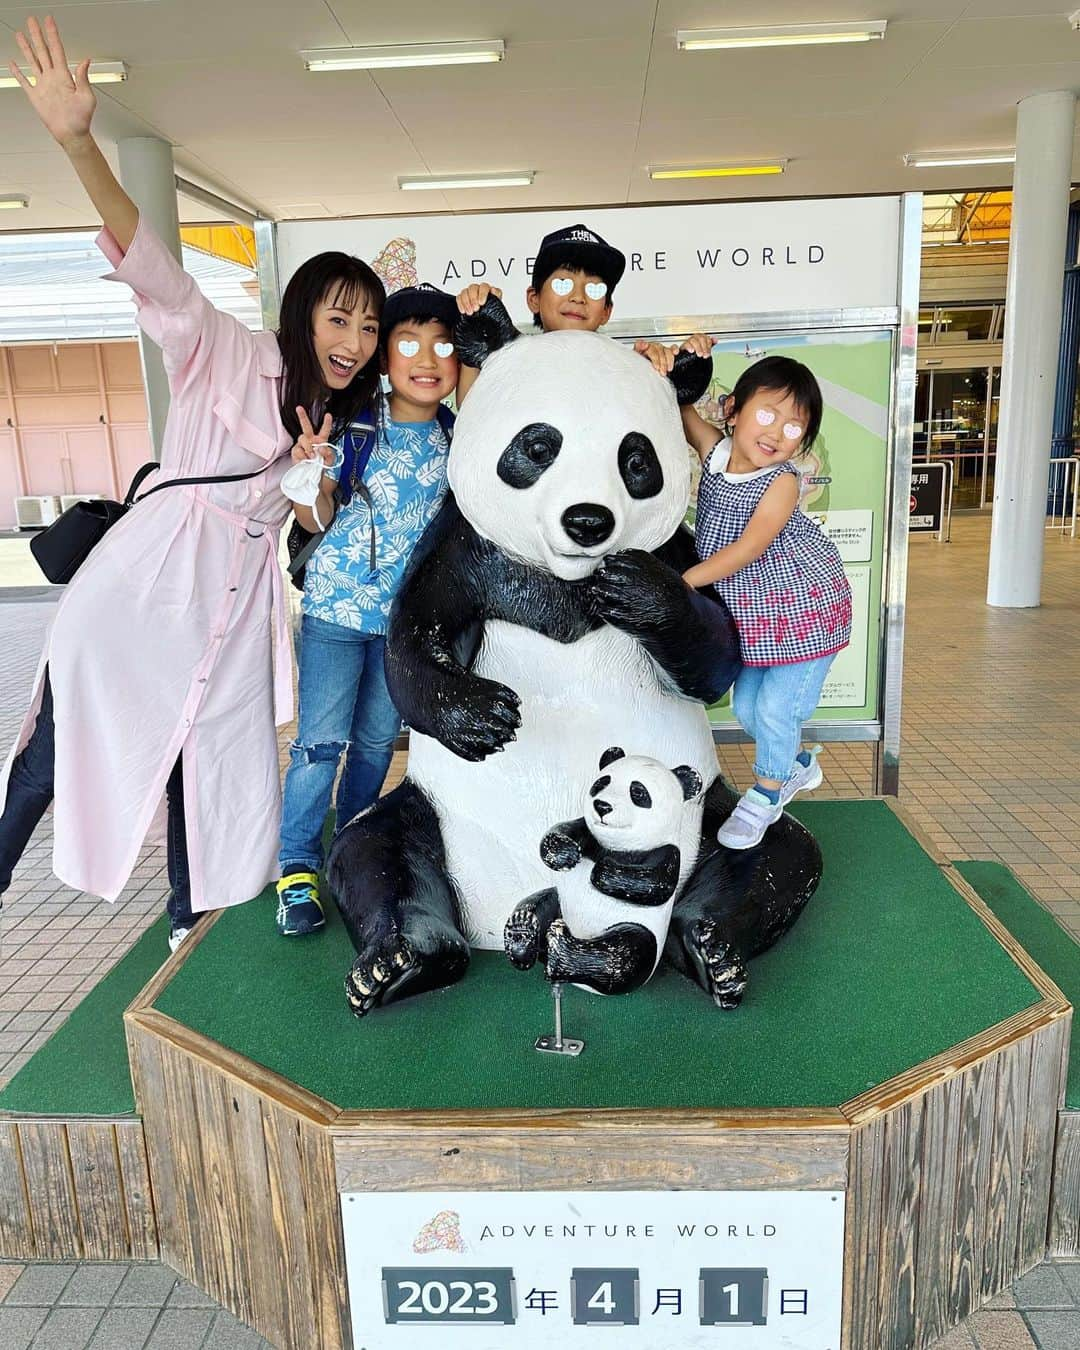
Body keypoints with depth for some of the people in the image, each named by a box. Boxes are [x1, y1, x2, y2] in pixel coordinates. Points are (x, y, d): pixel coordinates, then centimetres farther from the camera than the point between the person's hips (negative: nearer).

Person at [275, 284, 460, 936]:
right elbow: (317, 518, -2)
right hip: (337, 602, -3)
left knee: (378, 738, 13)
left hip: (408, 611, 3)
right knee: (321, 739, -4)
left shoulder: (457, 434, -1)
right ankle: (298, 866, 9)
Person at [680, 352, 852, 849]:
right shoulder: (714, 450, -4)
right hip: (752, 609, 6)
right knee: (746, 706, 11)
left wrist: (688, 579, -33)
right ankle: (797, 764, 38)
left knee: (775, 707, -4)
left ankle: (766, 793, 21)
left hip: (803, 606, -6)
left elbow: (750, 545, -29)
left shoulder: (783, 481, -19)